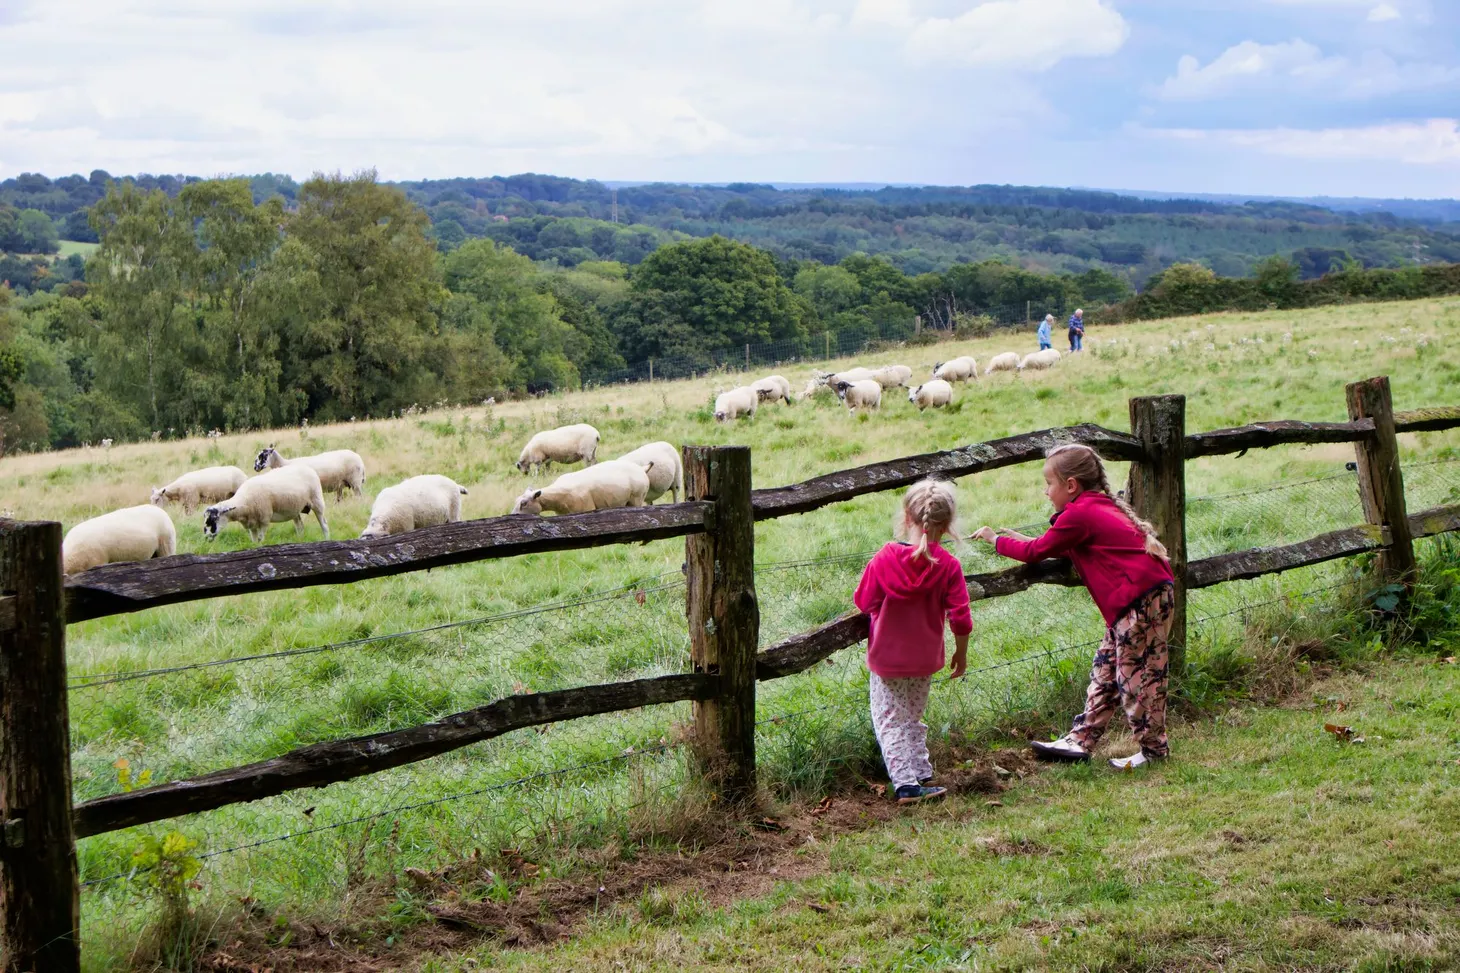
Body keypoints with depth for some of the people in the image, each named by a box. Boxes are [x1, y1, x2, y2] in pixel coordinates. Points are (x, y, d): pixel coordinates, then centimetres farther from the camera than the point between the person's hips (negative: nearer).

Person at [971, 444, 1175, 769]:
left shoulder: (1078, 515, -13)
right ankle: (1081, 740, 17)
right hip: (1134, 600, 11)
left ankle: (1153, 747, 11)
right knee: (1105, 670, 12)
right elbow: (1071, 549, 27)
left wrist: (996, 540, 7)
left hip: (1142, 601, -11)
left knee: (1135, 673, 0)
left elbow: (1036, 552, -6)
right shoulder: (1098, 507, 16)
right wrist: (1030, 542, 22)